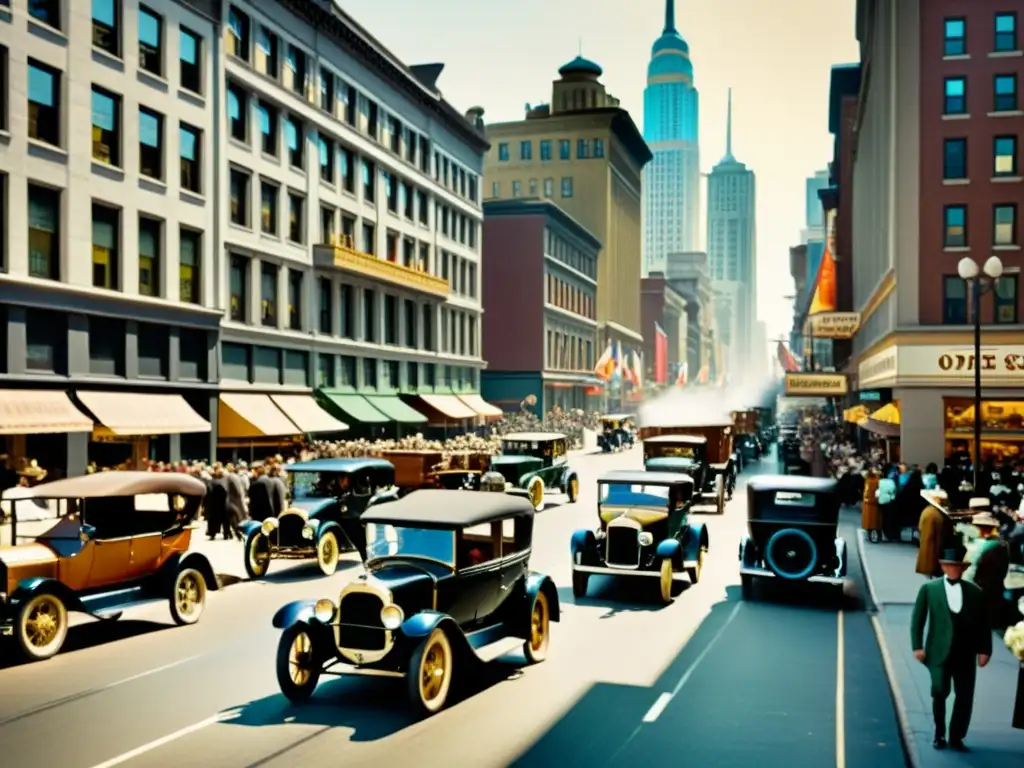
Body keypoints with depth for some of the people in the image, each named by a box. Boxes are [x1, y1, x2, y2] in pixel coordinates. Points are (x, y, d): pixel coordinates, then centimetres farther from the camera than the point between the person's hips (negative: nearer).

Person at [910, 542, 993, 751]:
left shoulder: (975, 592, 7)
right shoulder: (929, 589, 3)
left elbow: (983, 624, 8)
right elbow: (917, 620, 2)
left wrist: (984, 650, 0)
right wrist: (917, 646, -6)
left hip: (965, 655, 2)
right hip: (940, 653, -2)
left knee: (965, 698, 3)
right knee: (940, 693, -3)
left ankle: (956, 737, 18)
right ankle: (939, 735, 18)